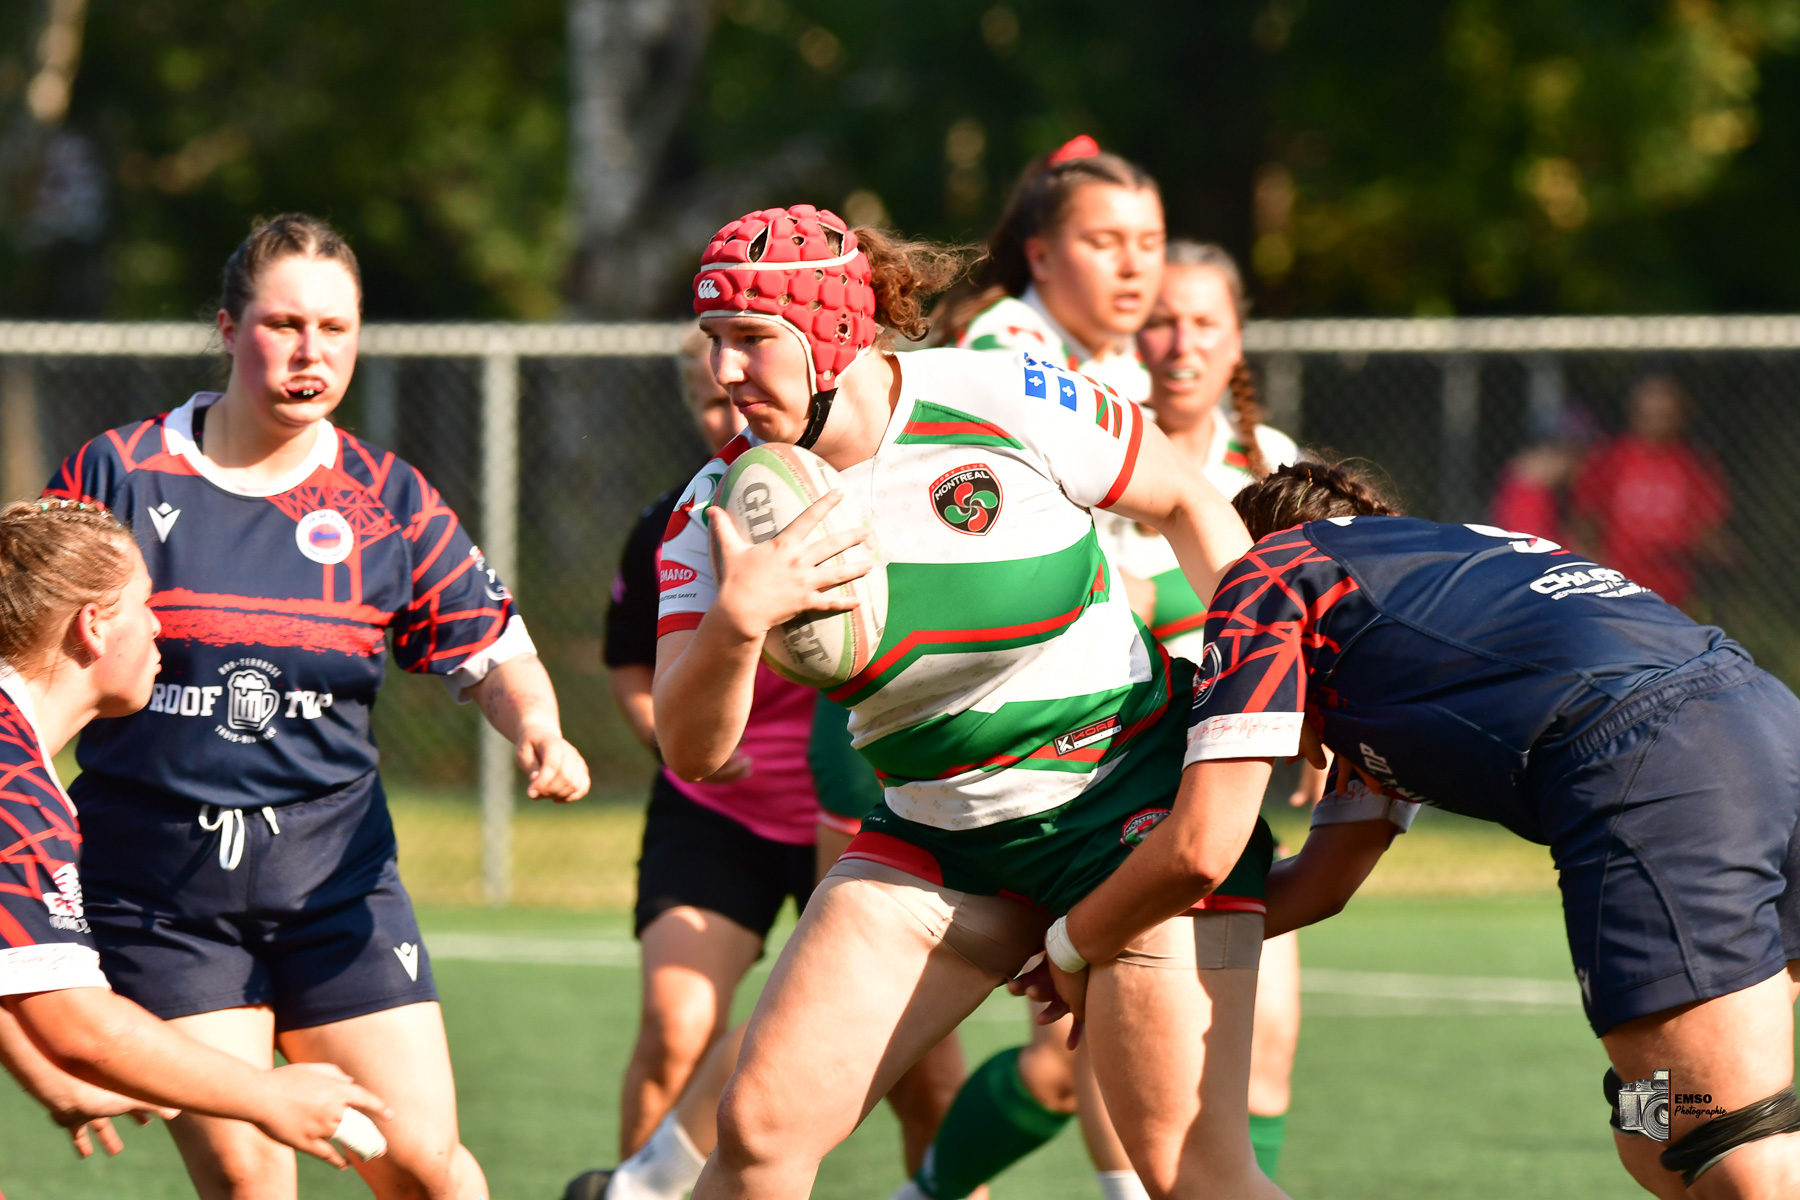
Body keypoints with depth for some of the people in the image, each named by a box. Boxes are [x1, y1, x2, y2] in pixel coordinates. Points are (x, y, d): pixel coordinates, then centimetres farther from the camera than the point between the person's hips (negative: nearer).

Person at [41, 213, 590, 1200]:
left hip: (335, 873, 2)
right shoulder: (117, 475, -1)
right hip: (156, 888, -2)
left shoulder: (387, 501, 4)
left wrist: (537, 733, -14)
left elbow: (492, 653, 6)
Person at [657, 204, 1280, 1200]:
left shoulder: (1009, 403, -16)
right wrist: (735, 621, -32)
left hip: (1132, 781, -4)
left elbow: (1188, 506, 1)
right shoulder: (722, 509, -7)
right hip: (936, 831, 4)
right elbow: (693, 750, -13)